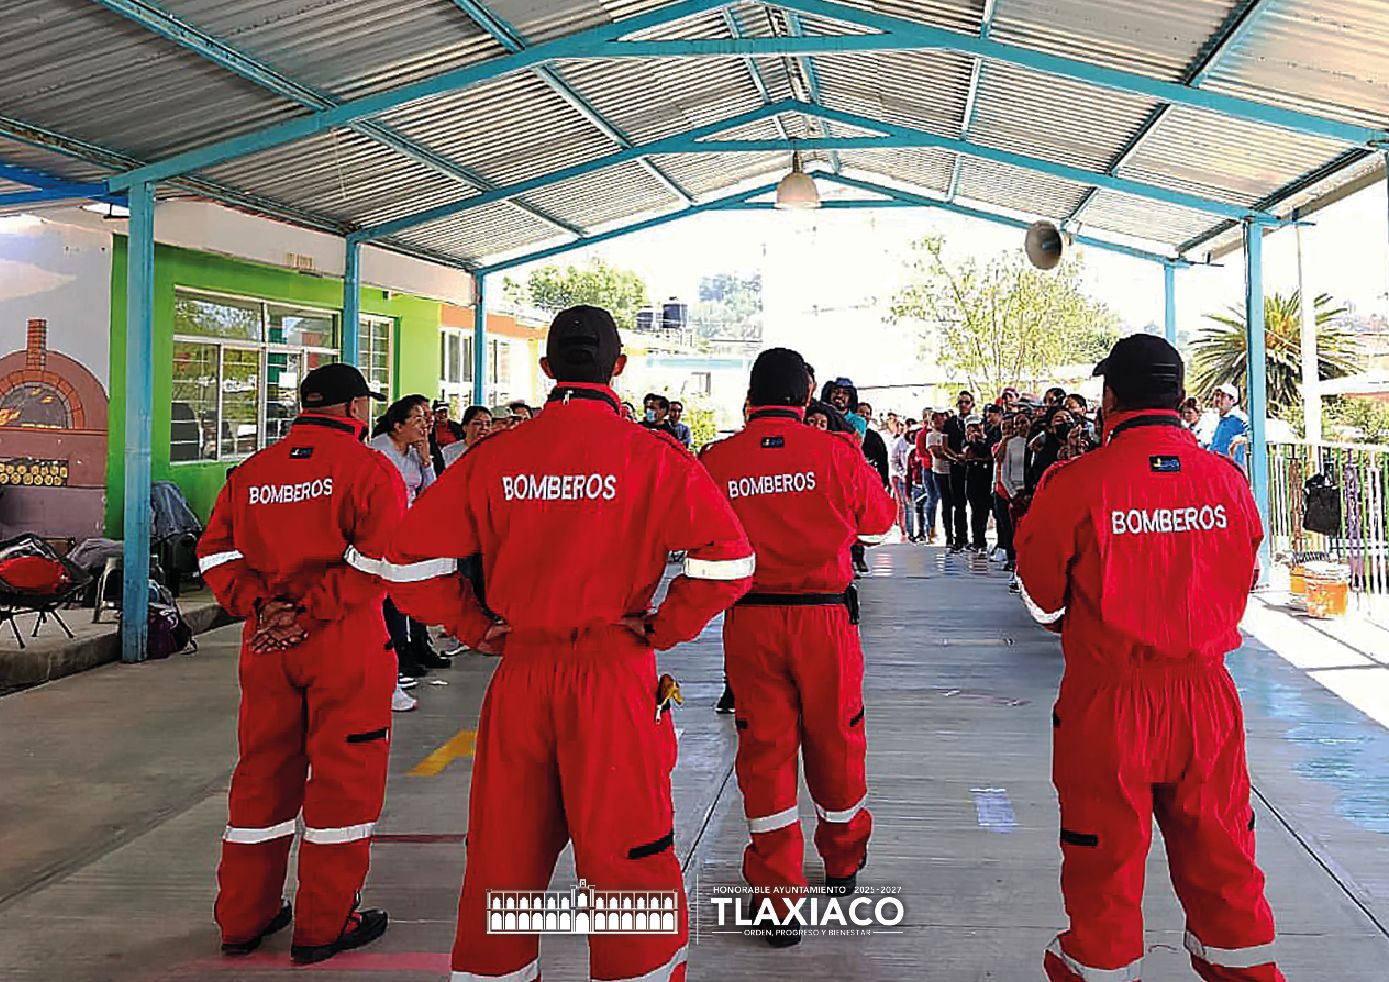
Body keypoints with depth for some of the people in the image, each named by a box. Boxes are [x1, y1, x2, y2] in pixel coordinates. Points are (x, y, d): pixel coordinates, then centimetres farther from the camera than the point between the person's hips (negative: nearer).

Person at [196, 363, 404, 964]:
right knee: (342, 779, 5)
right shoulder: (369, 468, -7)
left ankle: (244, 917, 26)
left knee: (262, 775, 16)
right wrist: (311, 612, -15)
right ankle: (324, 926, 13)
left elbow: (216, 553, 6)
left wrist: (259, 605, -5)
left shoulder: (250, 473, 10)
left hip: (265, 644, 6)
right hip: (345, 645, -5)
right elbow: (377, 561, -17)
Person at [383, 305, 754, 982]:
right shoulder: (652, 456, -7)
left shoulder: (493, 456, 0)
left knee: (503, 851, 16)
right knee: (628, 853, 9)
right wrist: (665, 628, -3)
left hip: (518, 672, 3)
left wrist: (474, 626, 8)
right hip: (614, 673, -3)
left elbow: (410, 558, 0)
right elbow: (729, 560, -14)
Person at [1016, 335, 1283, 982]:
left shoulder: (1075, 484, -15)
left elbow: (1041, 593, -3)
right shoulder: (1227, 479, -4)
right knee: (1217, 840, 18)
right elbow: (1243, 580, 10)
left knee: (1104, 846, 12)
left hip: (1106, 698, -3)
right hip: (1207, 694, 3)